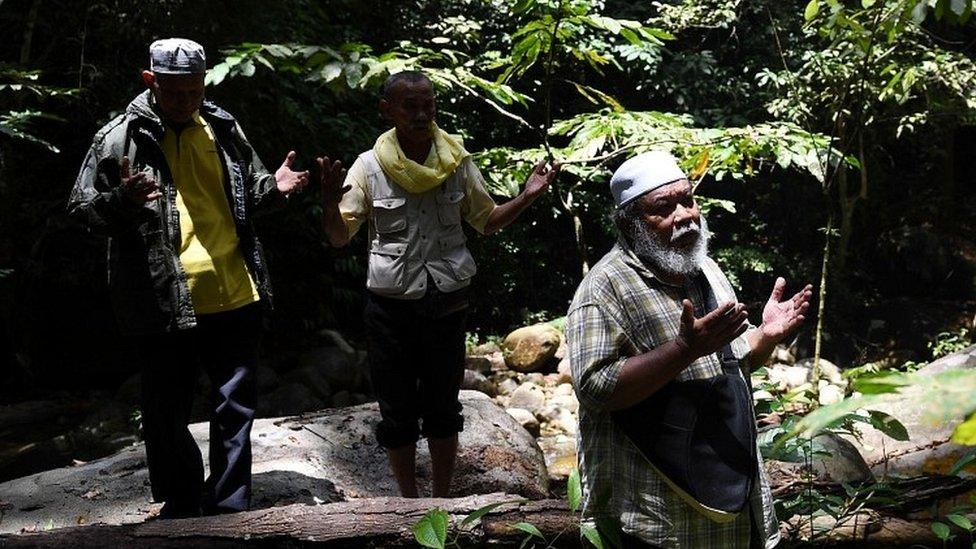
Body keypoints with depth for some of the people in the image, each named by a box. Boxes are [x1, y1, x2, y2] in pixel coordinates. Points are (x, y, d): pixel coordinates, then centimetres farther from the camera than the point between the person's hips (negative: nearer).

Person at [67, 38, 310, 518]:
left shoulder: (223, 128, 9)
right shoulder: (120, 137, -4)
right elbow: (83, 208, -2)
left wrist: (272, 187, 0)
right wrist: (122, 201, -22)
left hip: (235, 297, 4)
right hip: (164, 304, -3)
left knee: (235, 408, 10)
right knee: (168, 415, 7)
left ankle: (229, 512, 22)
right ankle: (181, 512, 25)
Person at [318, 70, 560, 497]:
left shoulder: (457, 162, -2)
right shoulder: (369, 167, -7)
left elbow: (487, 220, 8)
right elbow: (339, 236, -4)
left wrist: (527, 197, -8)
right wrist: (330, 201, -24)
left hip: (446, 303, 2)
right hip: (390, 306, -1)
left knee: (443, 409, 13)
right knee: (397, 411, 9)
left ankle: (441, 500, 28)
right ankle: (409, 503, 26)